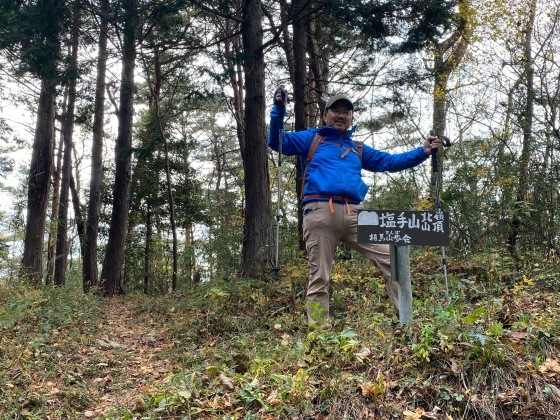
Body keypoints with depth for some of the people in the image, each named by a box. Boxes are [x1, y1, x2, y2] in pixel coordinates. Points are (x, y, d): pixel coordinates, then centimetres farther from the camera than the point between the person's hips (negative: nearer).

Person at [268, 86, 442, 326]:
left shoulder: (358, 150, 30)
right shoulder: (311, 139, 20)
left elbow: (389, 161, 29)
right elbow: (278, 142, 11)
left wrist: (422, 152, 19)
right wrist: (278, 111, -3)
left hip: (353, 214, 4)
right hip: (320, 212, -4)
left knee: (390, 258, -5)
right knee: (319, 278, -4)